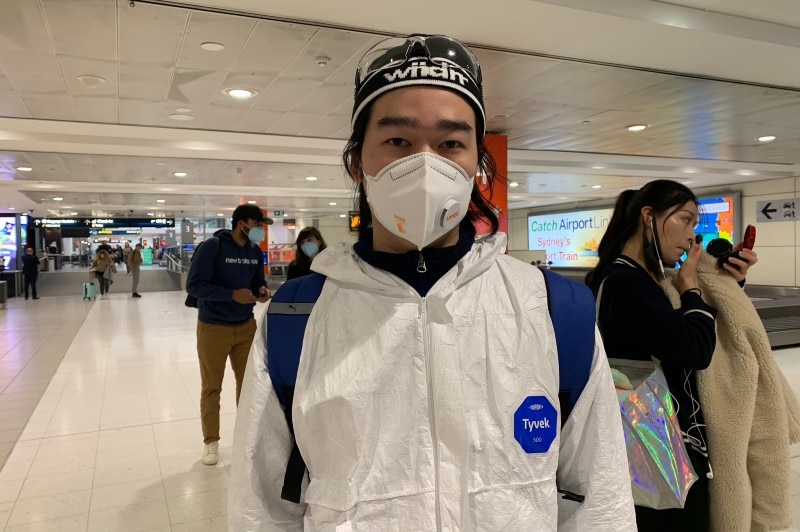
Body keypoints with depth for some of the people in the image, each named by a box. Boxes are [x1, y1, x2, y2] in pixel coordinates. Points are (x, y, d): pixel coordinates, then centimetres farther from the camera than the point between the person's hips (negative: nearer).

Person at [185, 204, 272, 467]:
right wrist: (232, 295, -29)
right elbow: (194, 285, -21)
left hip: (246, 326, 5)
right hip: (213, 328, -5)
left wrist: (262, 290, -14)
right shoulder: (212, 246, -18)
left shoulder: (256, 251, -1)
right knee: (211, 387, 8)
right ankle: (211, 441, 25)